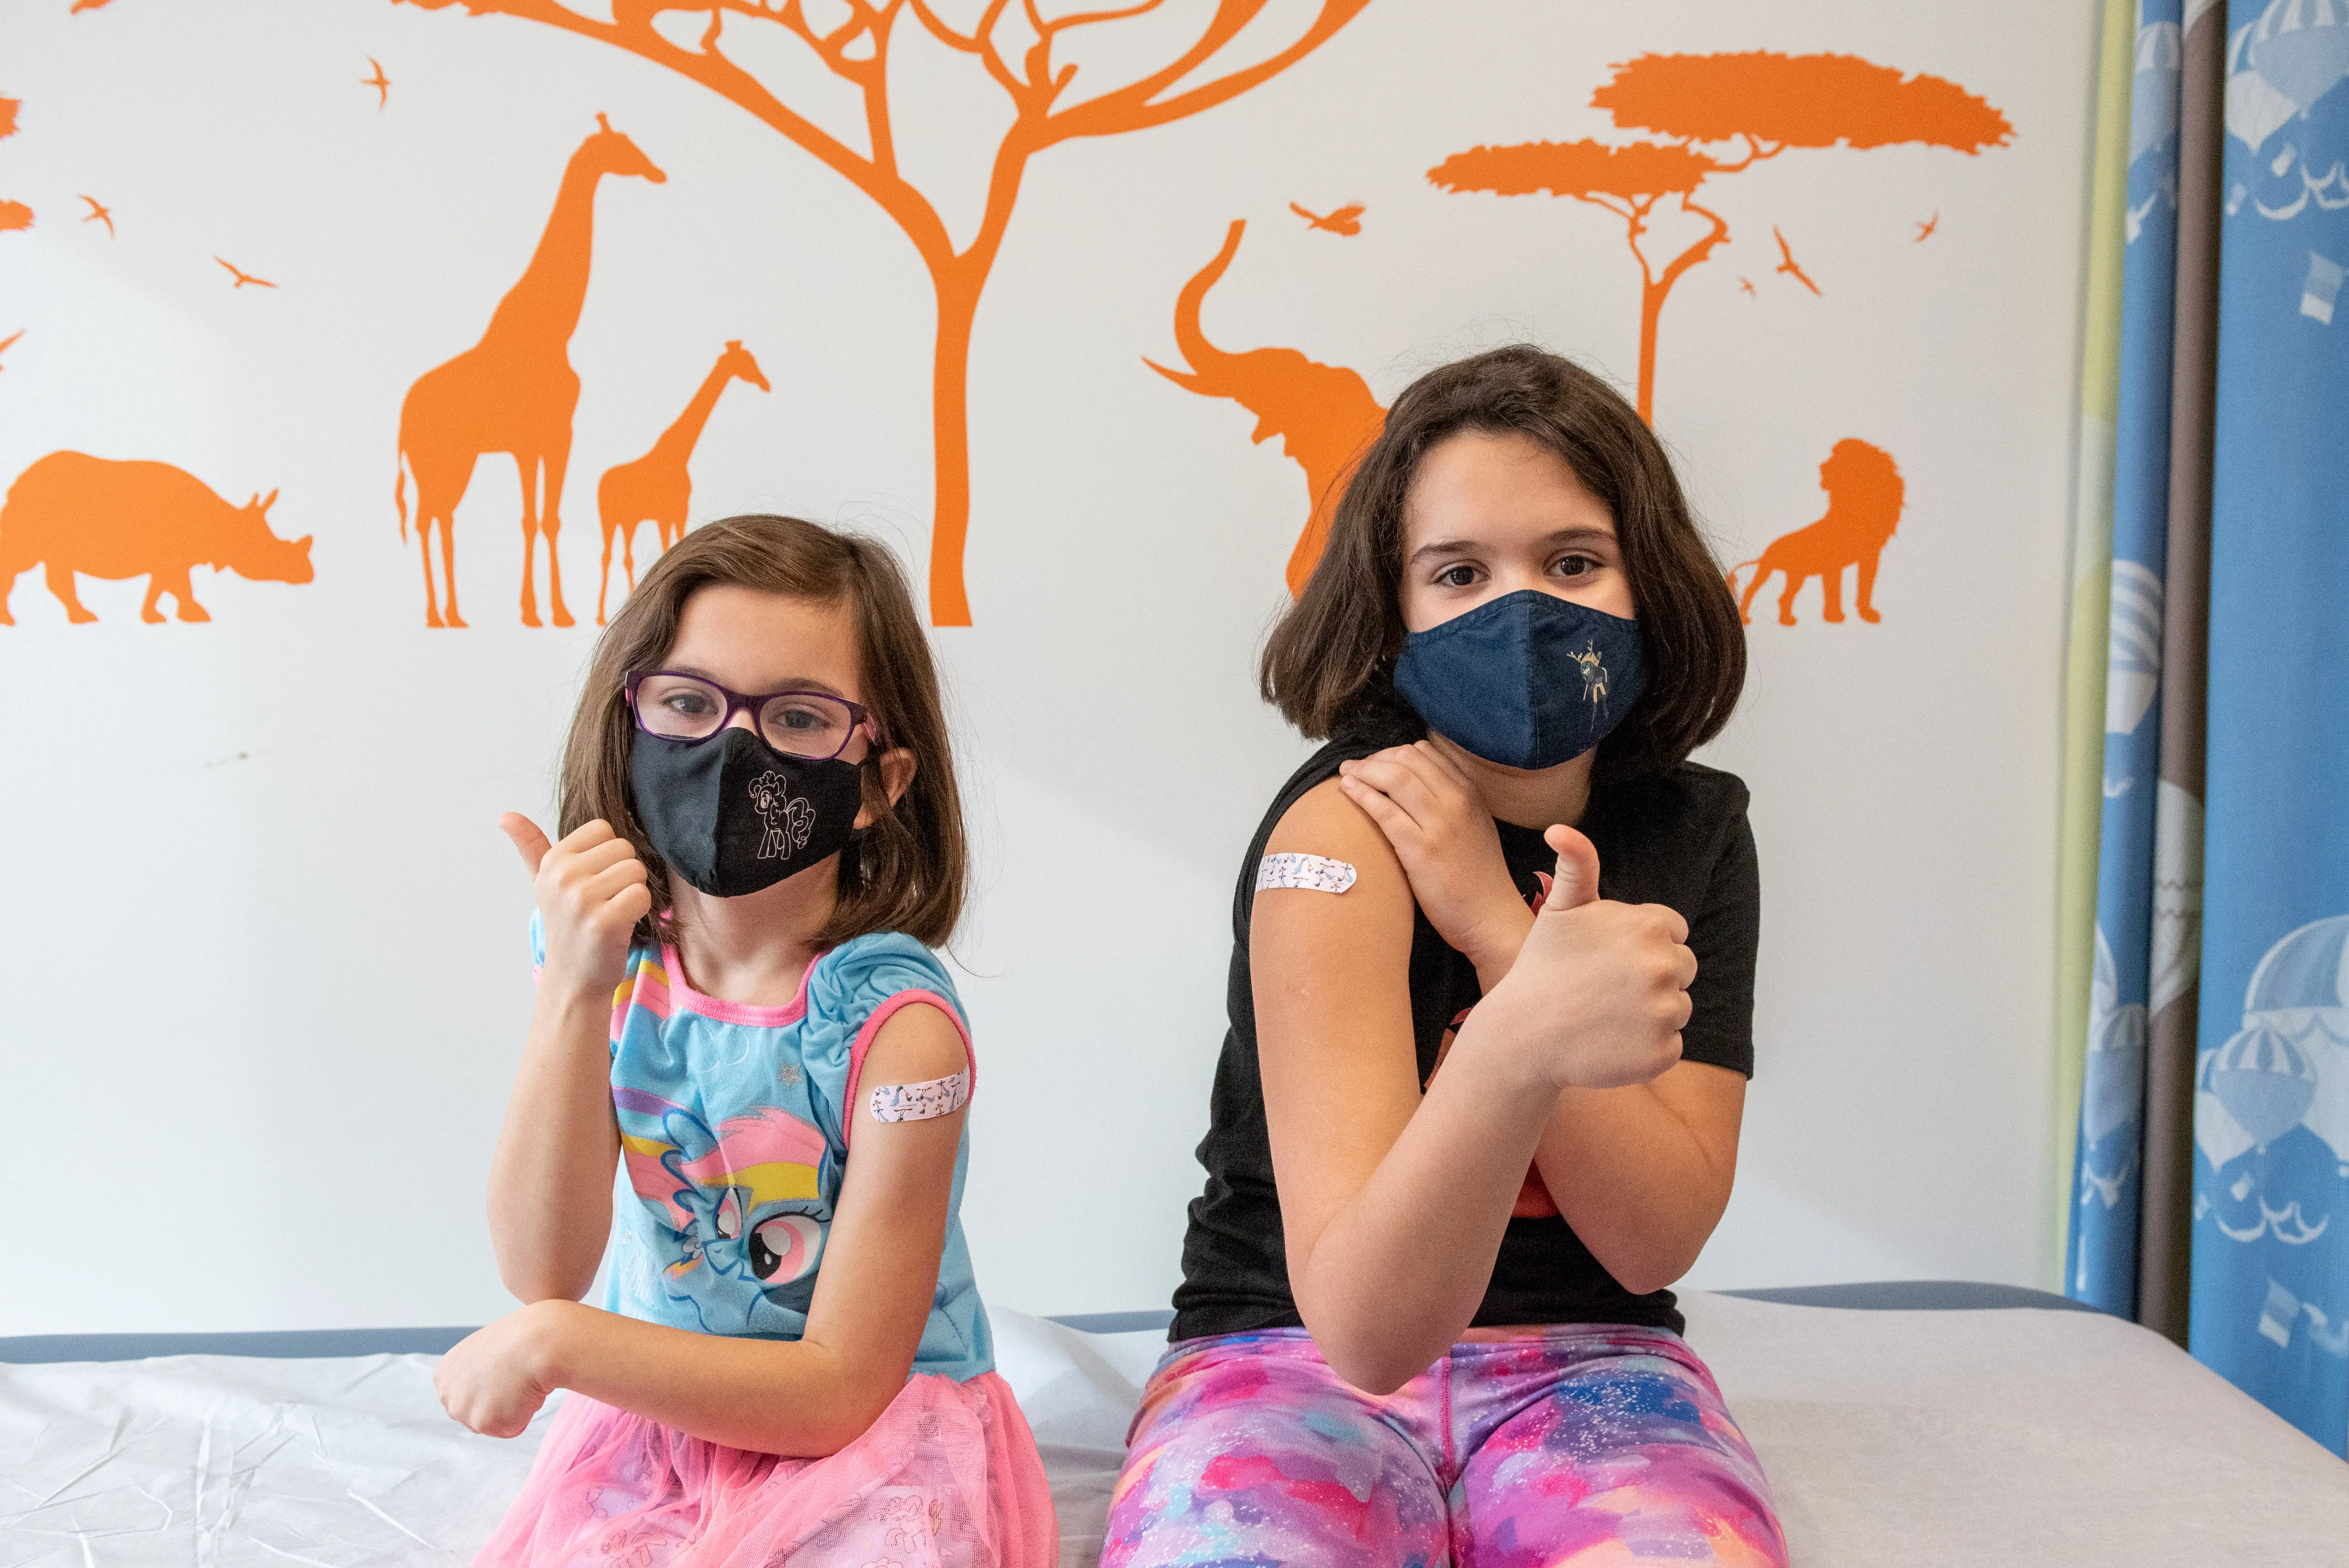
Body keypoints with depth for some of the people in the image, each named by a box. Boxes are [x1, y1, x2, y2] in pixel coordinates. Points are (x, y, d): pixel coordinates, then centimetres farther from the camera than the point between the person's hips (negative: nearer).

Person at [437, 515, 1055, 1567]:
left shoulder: (894, 1022, -20)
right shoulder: (611, 956, -7)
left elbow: (842, 1390, -17)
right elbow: (542, 1272, -16)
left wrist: (551, 1342, -19)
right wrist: (572, 994, -26)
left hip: (873, 1447, -2)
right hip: (655, 1419, 3)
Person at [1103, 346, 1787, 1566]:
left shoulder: (1691, 829, 0)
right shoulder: (1342, 829, -16)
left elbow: (1656, 1241, -9)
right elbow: (1364, 1325, -26)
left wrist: (1496, 927, -19)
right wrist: (1515, 1049, -46)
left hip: (1586, 1363, 3)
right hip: (1295, 1361, -3)